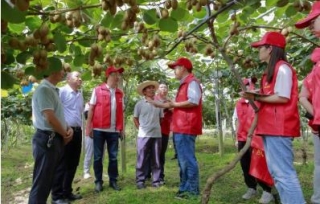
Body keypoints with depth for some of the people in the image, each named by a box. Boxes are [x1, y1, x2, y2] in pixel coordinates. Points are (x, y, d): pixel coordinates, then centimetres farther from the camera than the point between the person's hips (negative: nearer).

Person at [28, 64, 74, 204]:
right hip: (47, 139, -10)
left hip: (56, 138, 10)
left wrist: (68, 129, 2)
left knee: (50, 177, 21)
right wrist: (65, 134, -8)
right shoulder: (44, 89, -16)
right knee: (42, 180, 0)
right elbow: (50, 118, -23)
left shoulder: (53, 90, 14)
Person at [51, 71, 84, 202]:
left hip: (77, 131, 8)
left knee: (73, 163, 13)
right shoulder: (62, 91, -9)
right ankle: (57, 194, 14)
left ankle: (67, 191, 27)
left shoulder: (80, 94, 15)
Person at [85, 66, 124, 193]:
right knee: (98, 157, 6)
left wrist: (122, 128, 9)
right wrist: (88, 126, -6)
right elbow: (91, 108, 0)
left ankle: (113, 181, 20)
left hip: (114, 130, 3)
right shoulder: (97, 90, 0)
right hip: (99, 129, -3)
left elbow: (121, 112, 12)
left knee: (113, 157, 8)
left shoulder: (120, 93, 10)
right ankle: (98, 181, 18)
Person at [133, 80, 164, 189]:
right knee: (142, 159, 2)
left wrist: (157, 127, 7)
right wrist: (141, 128, -1)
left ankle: (156, 180, 18)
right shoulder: (139, 104, 1)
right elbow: (135, 119, 7)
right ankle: (140, 181, 12)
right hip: (143, 135, -3)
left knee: (156, 159, 8)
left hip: (157, 135, 3)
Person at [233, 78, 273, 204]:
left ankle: (267, 191, 10)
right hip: (242, 139, 5)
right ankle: (251, 189, 24)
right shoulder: (239, 104, 11)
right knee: (245, 165, 9)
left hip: (255, 139, -5)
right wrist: (237, 137, 13)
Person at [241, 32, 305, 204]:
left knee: (283, 172, -9)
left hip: (279, 128, -10)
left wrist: (256, 97, -9)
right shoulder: (271, 70, 21)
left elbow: (283, 97, -17)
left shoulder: (282, 68, -8)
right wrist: (254, 97, 3)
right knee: (276, 172, 13)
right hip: (270, 127, 10)